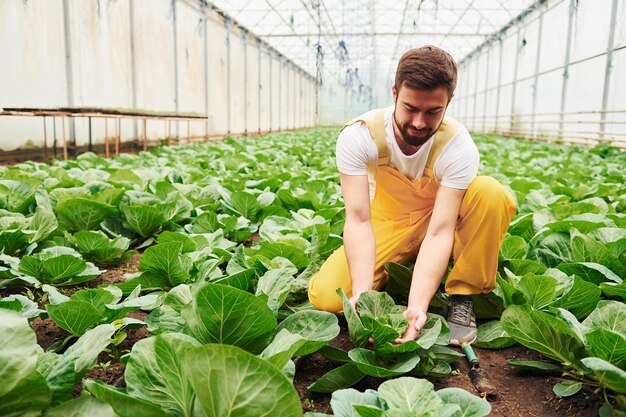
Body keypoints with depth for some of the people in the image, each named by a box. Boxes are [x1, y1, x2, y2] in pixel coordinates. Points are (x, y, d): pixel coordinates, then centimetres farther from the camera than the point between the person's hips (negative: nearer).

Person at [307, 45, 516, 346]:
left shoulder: (458, 146, -26)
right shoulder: (357, 136, -25)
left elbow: (439, 231, -32)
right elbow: (358, 219, -29)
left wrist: (417, 304, -45)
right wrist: (362, 291, -43)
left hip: (440, 217, 0)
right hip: (388, 223, 1)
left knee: (492, 194, -32)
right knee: (325, 296, -21)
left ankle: (462, 298, -13)